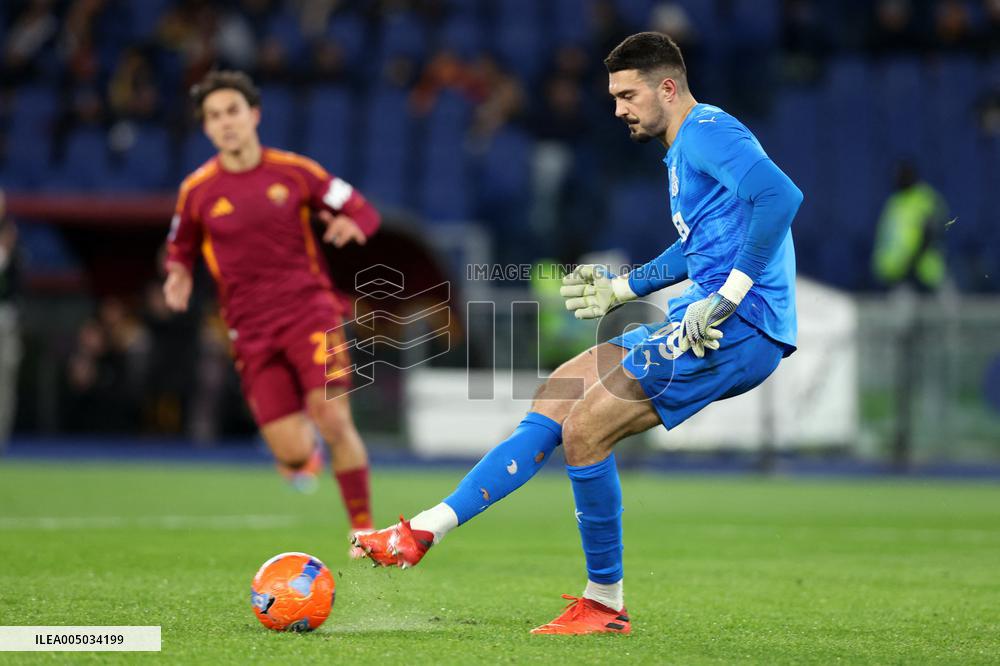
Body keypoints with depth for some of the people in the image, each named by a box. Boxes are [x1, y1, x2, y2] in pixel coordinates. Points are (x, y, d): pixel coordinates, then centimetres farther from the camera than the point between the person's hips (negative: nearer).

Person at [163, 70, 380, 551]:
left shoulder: (294, 171, 1)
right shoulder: (197, 191, 3)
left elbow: (364, 212, 8)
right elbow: (180, 249, 18)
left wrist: (352, 224, -16)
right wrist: (179, 276, -5)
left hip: (309, 309, 0)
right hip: (251, 330, 0)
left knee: (334, 421, -17)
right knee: (292, 453, -10)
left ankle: (364, 531, 1)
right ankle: (305, 455, 30)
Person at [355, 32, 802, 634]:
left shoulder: (708, 131, -11)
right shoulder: (683, 150, 22)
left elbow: (780, 196, -28)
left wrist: (728, 298, -26)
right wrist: (623, 287, 26)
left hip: (741, 330, -10)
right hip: (705, 324, 10)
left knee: (584, 430, -13)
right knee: (556, 397, 8)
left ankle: (605, 602, 1)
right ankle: (425, 531, 6)